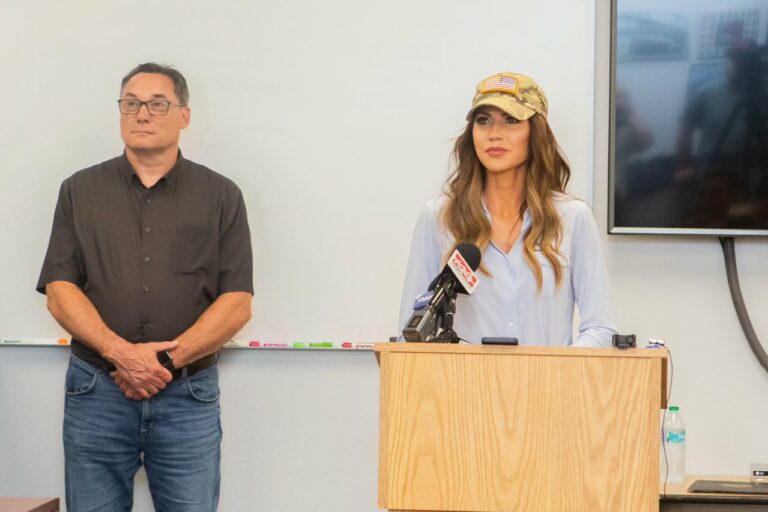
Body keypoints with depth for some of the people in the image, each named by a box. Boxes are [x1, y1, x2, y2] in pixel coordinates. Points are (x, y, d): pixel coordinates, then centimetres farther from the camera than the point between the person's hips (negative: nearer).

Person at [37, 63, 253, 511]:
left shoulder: (221, 196, 5)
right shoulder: (80, 191, 8)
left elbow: (238, 304, -1)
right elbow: (60, 292, 0)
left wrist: (168, 361, -13)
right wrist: (121, 353, -16)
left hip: (189, 396, -1)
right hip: (96, 394, 1)